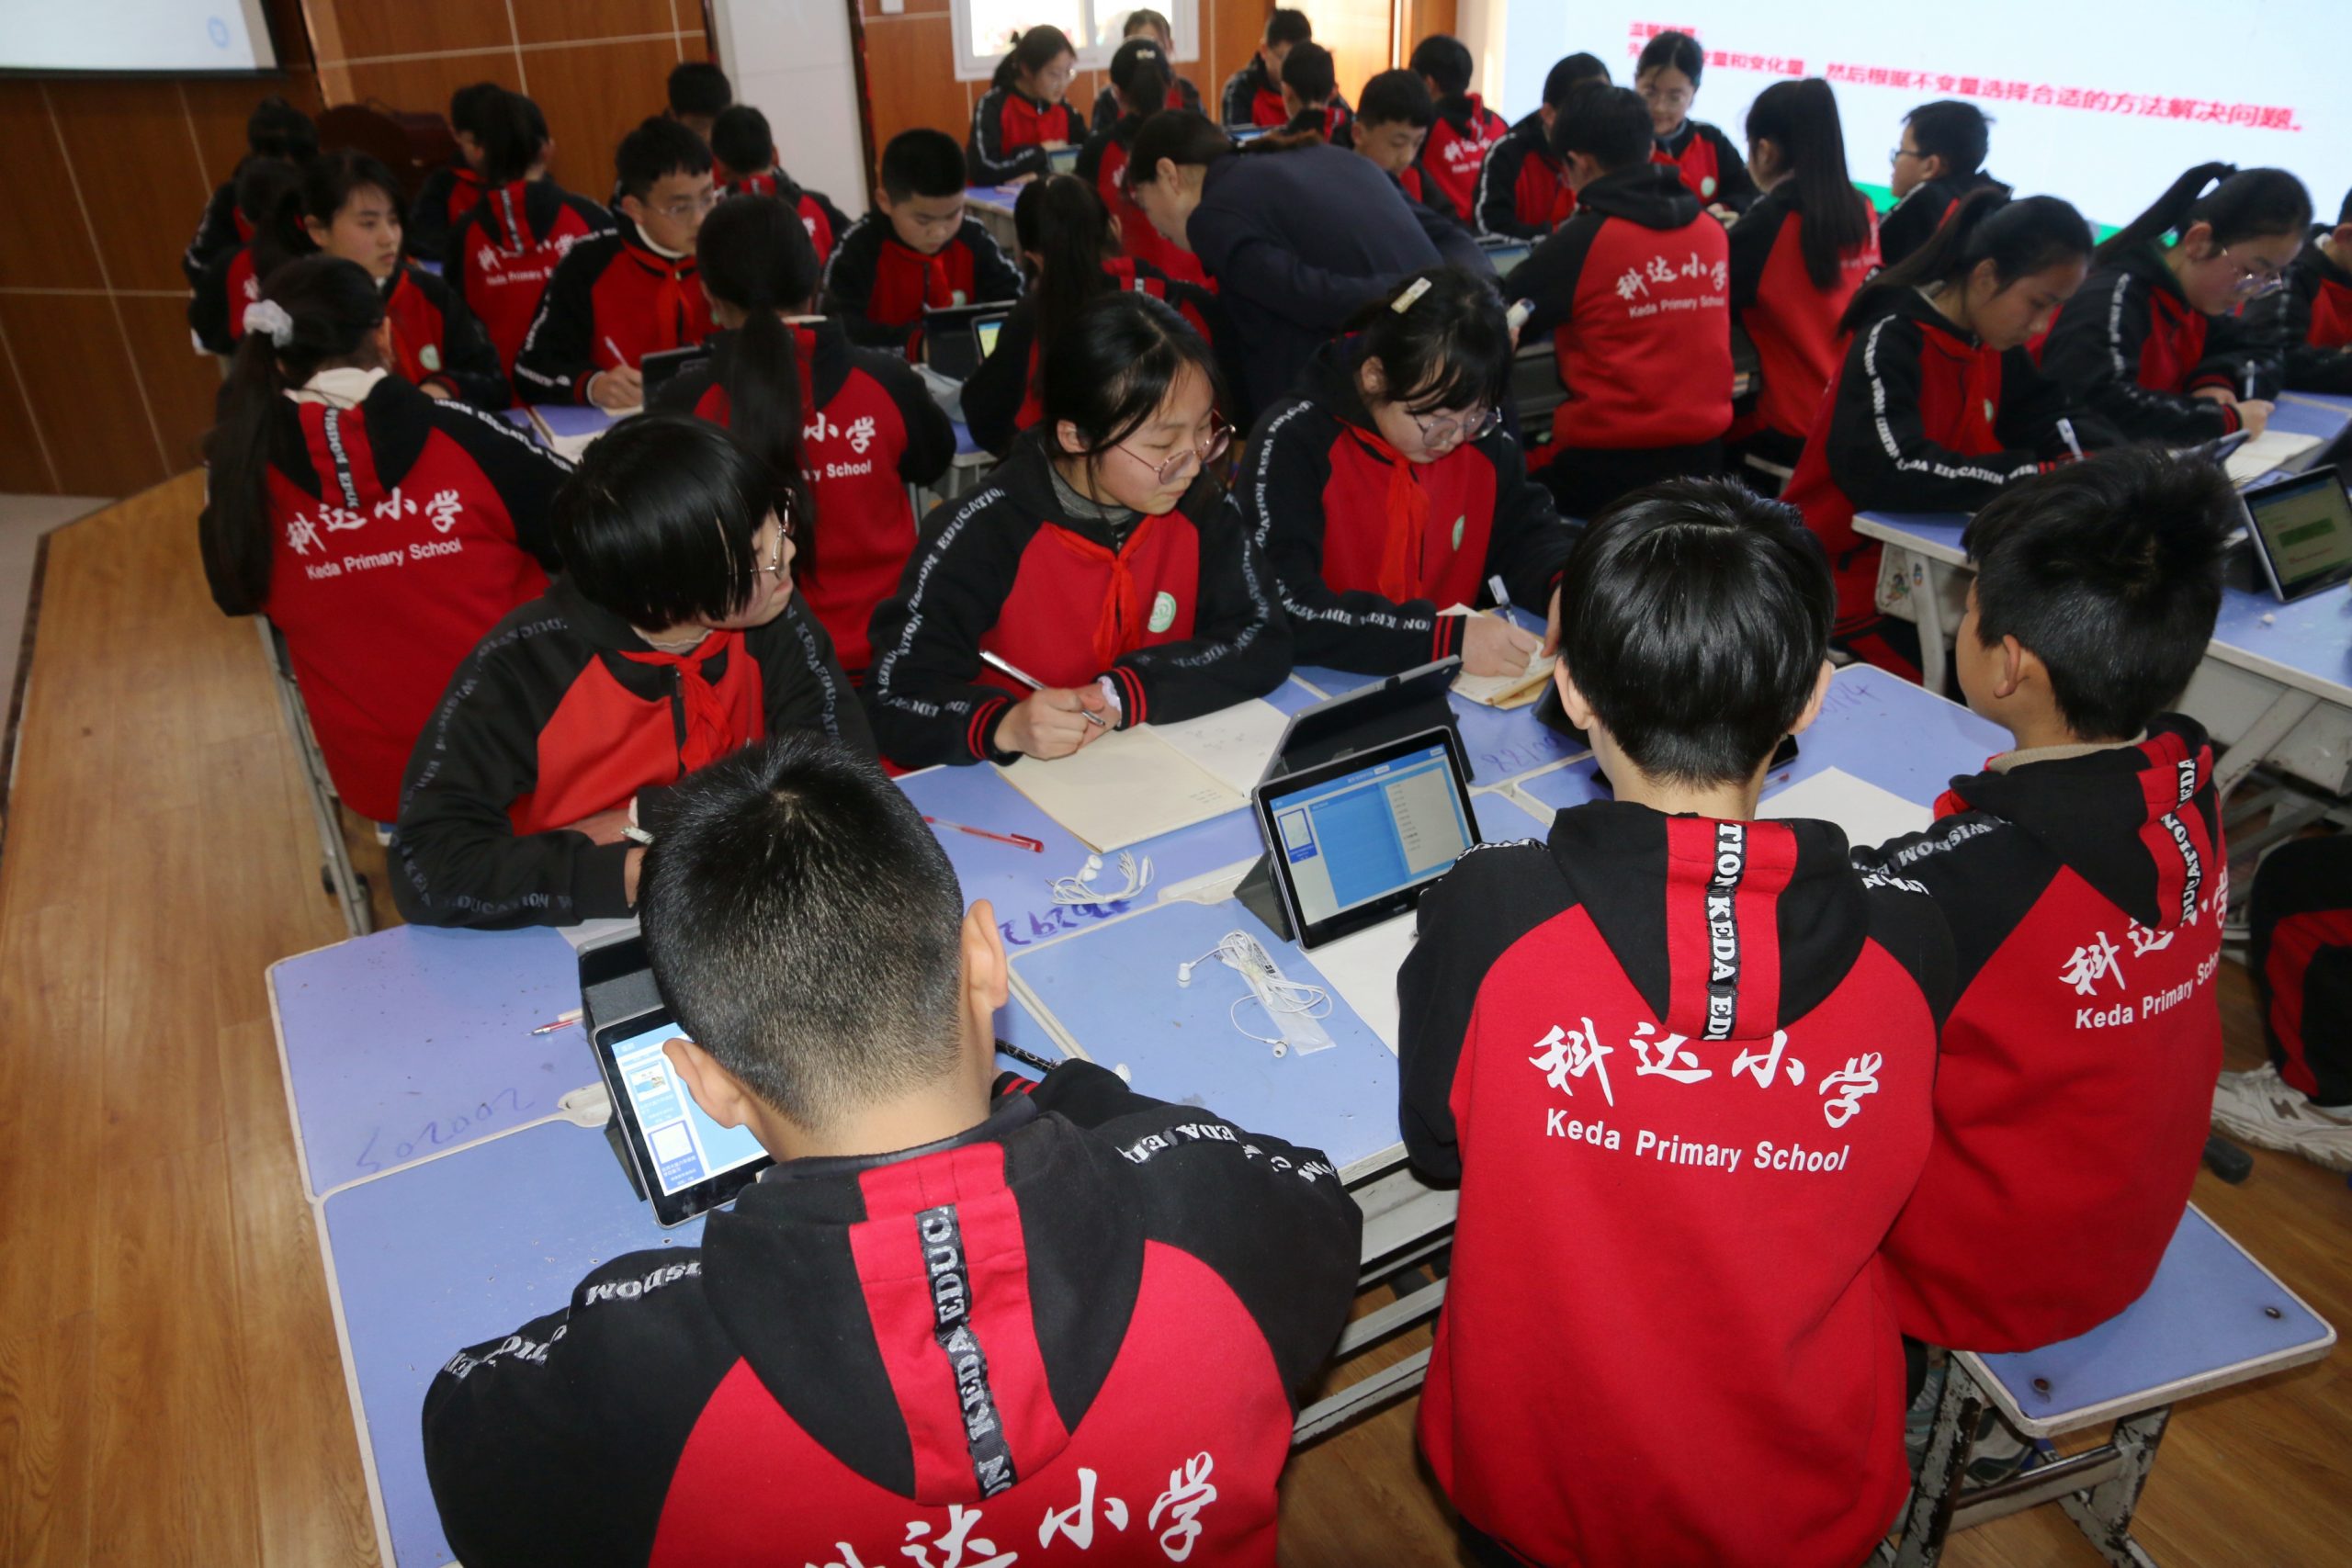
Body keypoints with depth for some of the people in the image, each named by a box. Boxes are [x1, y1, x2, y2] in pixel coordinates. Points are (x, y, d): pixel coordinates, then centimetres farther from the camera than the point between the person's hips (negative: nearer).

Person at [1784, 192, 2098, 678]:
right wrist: (2044, 474, -28)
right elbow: (1893, 472, -32)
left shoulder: (1992, 343, 6)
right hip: (1850, 572, -8)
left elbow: (2049, 418, 13)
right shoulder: (1890, 340, -19)